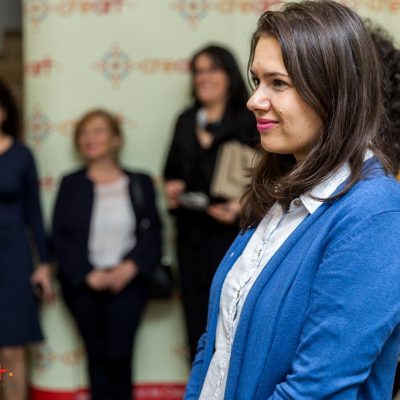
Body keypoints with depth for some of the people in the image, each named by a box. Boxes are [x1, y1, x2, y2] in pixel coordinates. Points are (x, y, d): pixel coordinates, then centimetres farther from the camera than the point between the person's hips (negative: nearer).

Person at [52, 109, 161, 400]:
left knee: (119, 355, -11)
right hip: (83, 284, 1)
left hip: (127, 281, -1)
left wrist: (130, 268, -13)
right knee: (97, 355, 0)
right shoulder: (71, 184, 10)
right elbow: (60, 237, 2)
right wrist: (89, 275, -11)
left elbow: (152, 232, 3)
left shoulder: (140, 183, 10)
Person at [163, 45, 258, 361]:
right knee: (196, 317, 8)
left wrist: (241, 204, -21)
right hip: (191, 232, 6)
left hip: (231, 231, -5)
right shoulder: (186, 122, 15)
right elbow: (172, 169, 21)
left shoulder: (247, 121, -3)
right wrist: (171, 187, 0)